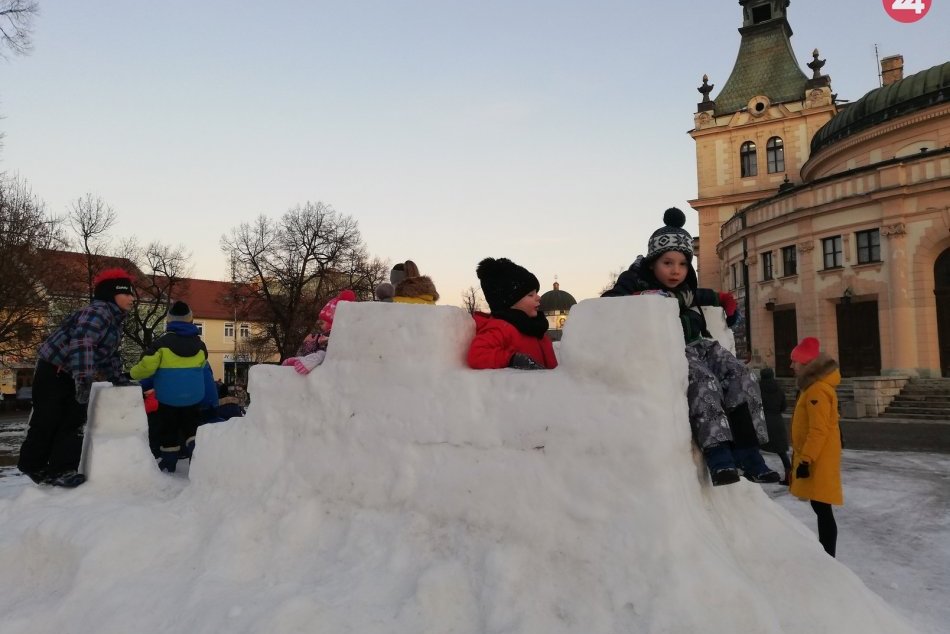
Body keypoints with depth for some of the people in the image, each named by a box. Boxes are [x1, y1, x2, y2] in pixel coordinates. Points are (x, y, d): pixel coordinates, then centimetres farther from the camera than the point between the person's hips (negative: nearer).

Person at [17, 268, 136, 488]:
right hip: (54, 370, -9)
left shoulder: (115, 321, 8)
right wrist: (84, 380, -45)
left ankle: (60, 470, 10)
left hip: (74, 376, 10)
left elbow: (109, 354, 16)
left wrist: (119, 378, 6)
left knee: (74, 421, 6)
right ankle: (33, 465, 19)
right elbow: (81, 345, -39)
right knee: (46, 421, 1)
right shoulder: (98, 313, -25)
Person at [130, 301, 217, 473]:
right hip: (194, 397, 3)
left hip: (168, 397, -3)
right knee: (192, 427, 15)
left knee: (168, 430, 12)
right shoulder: (200, 345, 3)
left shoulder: (161, 343, -11)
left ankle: (168, 462, 19)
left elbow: (146, 367, -13)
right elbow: (205, 372, 13)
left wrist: (133, 374, 6)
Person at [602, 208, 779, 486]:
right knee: (704, 382, -34)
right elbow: (608, 303, -12)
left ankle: (745, 450, -16)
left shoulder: (685, 289, 21)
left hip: (698, 343, 8)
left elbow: (700, 296, 44)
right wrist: (635, 299, -26)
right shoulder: (637, 283, 0)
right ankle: (717, 454, -38)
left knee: (741, 376, -13)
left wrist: (723, 300, 27)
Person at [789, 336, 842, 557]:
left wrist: (805, 459, -22)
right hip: (815, 458, 10)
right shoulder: (813, 386, 14)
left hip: (819, 461, -10)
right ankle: (824, 555, 26)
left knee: (823, 510, -6)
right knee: (819, 508, 16)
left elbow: (819, 431, -23)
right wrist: (803, 457, 23)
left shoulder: (818, 390, -18)